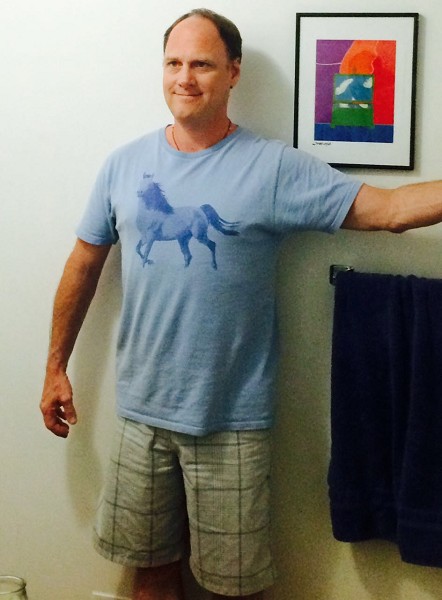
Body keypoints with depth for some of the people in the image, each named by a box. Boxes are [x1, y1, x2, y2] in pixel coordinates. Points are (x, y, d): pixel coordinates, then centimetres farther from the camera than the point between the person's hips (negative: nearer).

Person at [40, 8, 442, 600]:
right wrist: (56, 366, 12)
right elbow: (84, 265, 11)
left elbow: (387, 207, -14)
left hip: (231, 421, -3)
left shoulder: (274, 167, -8)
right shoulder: (125, 164, 3)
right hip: (143, 412, 3)